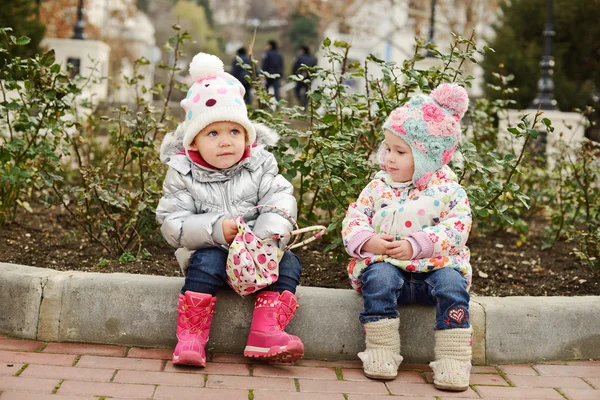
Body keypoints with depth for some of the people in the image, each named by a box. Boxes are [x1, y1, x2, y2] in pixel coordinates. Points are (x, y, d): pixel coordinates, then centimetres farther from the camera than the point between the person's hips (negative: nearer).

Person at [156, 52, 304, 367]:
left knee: (287, 263, -20)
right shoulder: (182, 175, -5)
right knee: (206, 262, -32)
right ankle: (190, 338, -27)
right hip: (208, 250, -2)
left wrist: (268, 233, -31)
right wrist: (215, 229, -26)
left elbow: (280, 200, -10)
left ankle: (265, 332, -25)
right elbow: (172, 224, -11)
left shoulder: (260, 166, 0)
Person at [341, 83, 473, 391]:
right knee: (379, 277, -32)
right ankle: (381, 353, -23)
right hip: (385, 263, 1)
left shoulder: (447, 190, 1)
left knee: (451, 283, -31)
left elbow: (456, 230, -11)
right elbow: (353, 219, 6)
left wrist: (415, 245, -21)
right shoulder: (379, 186, 10)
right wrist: (368, 241, -16)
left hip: (435, 264, -1)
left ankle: (453, 361, -24)